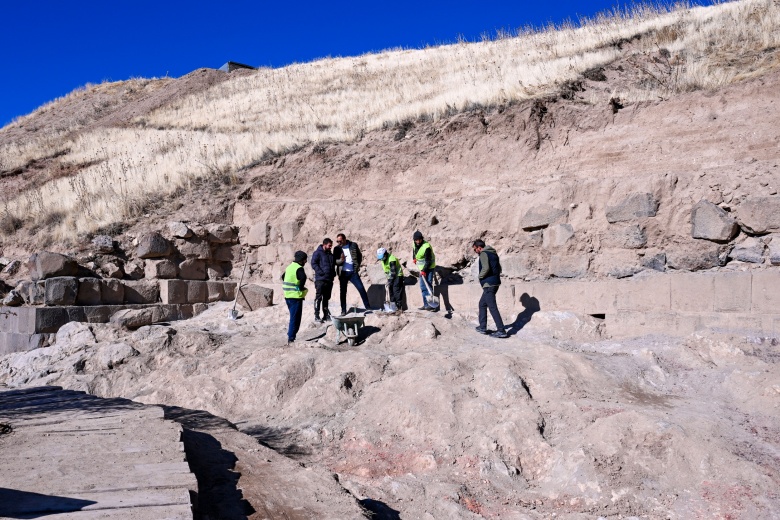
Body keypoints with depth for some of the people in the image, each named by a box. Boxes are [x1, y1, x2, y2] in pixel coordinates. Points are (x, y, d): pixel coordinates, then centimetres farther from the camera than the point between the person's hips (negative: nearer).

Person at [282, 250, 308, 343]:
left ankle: (290, 335, 23)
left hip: (287, 296, 8)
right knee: (295, 318, -2)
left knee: (293, 316, 19)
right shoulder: (299, 268, -13)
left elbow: (283, 277, 27)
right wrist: (301, 287, -16)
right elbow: (303, 277, -32)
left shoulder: (289, 267, 14)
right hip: (296, 296, -8)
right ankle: (291, 338, -2)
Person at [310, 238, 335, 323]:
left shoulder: (330, 254, 18)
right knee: (318, 298, -6)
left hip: (329, 280, 7)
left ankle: (326, 315, 18)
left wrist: (333, 273, 12)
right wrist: (321, 272, -19)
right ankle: (316, 316, -4)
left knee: (326, 298, 12)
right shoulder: (318, 253, -5)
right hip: (320, 280, -7)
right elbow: (313, 263, -11)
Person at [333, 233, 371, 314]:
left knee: (361, 289, -3)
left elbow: (359, 255, 12)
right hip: (343, 273, 0)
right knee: (343, 292, 3)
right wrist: (341, 260, -20)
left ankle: (367, 307, 5)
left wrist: (357, 265, 3)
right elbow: (334, 261, 0)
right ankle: (343, 310, 10)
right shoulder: (337, 249, 1)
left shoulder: (353, 245, 1)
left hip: (353, 272, 0)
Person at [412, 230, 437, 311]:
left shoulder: (426, 247, -26)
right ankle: (426, 304, 14)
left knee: (428, 285, -15)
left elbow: (428, 261, -25)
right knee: (422, 286, 8)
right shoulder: (415, 244, -2)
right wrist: (414, 258, 14)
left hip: (429, 268, -8)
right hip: (422, 268, 8)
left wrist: (424, 270, -29)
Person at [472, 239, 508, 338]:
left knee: (492, 307, -8)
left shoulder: (483, 254, -10)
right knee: (482, 304, 20)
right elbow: (499, 268, 20)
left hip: (489, 284, -10)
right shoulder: (493, 253, 17)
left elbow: (485, 268, -23)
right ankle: (482, 327, 23)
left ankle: (501, 330, -11)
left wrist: (480, 277, -8)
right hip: (495, 282, 10)